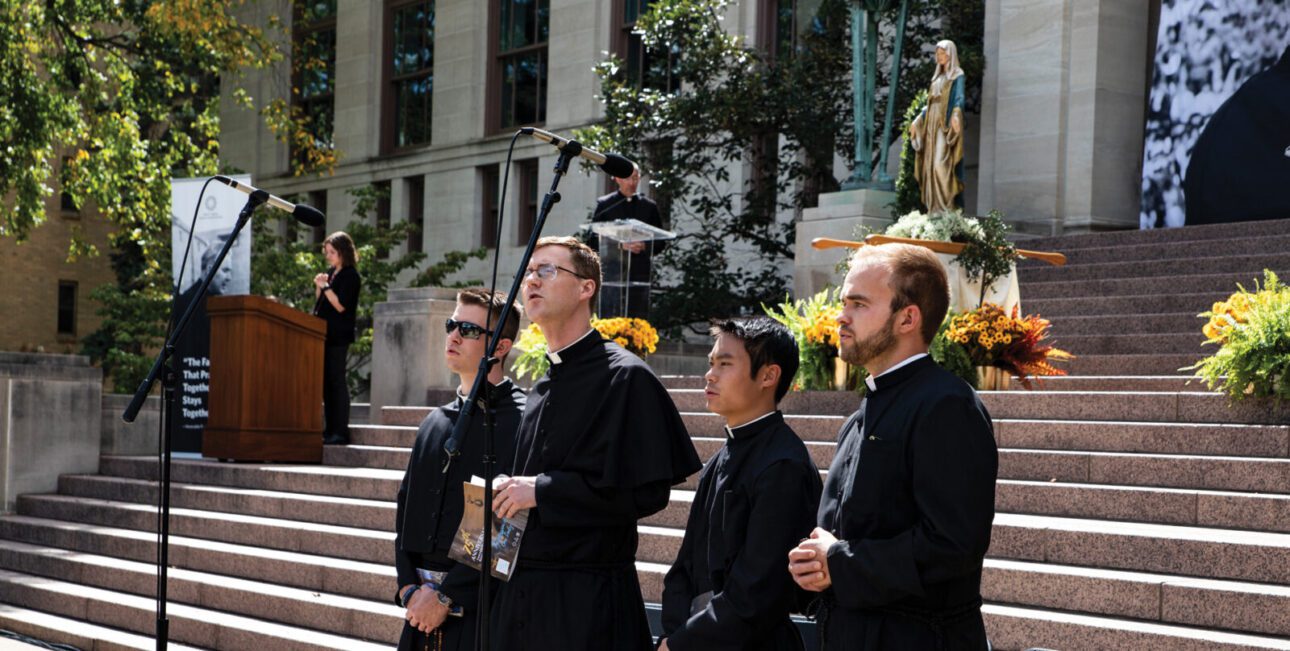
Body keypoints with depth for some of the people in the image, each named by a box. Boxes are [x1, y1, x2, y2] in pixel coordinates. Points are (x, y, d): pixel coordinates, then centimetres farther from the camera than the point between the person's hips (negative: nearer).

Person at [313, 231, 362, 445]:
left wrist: (326, 286, -16)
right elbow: (319, 303, 20)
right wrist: (319, 286, 4)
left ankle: (340, 431, -7)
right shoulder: (331, 273, 17)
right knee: (326, 381, 7)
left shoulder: (350, 276, -7)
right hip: (324, 334, 8)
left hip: (338, 336, -8)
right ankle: (329, 430, 10)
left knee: (336, 380, -8)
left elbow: (341, 306, -14)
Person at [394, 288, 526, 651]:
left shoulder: (521, 420, -9)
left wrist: (445, 595, -15)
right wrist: (408, 587, 1)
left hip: (479, 607, -6)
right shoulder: (435, 423, 14)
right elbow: (406, 506, 14)